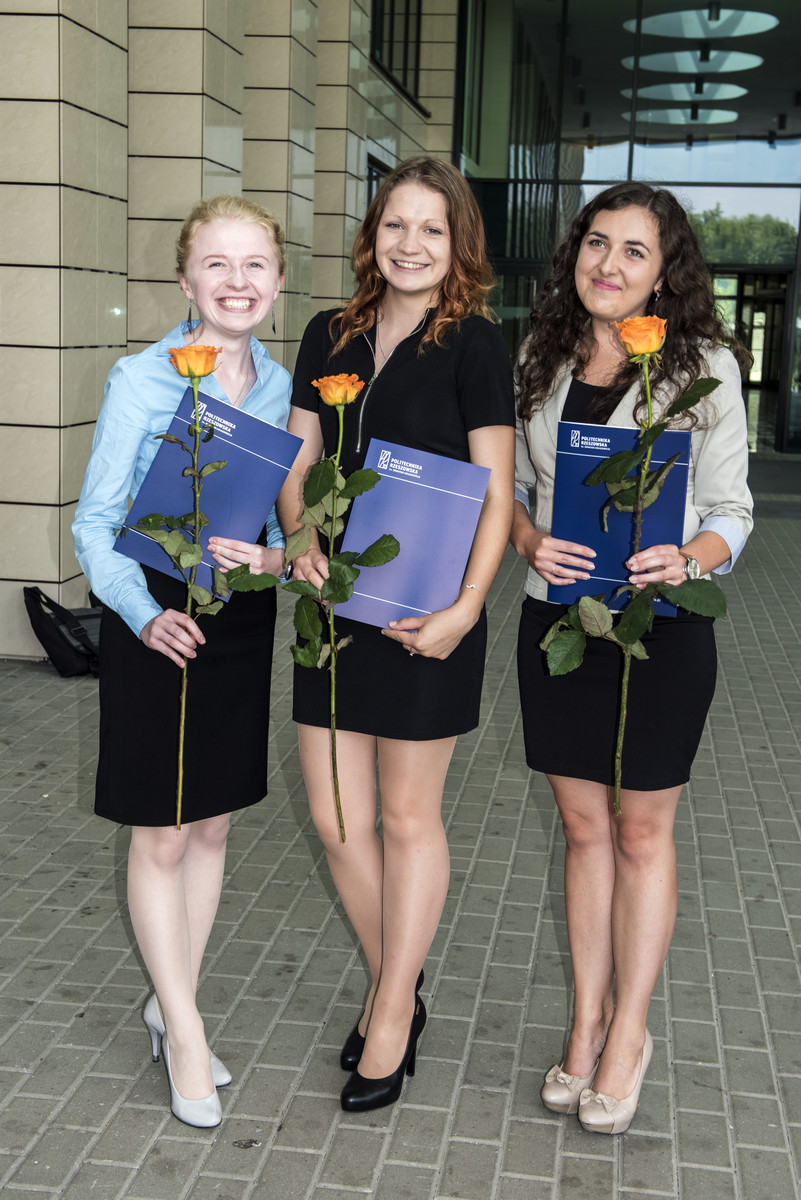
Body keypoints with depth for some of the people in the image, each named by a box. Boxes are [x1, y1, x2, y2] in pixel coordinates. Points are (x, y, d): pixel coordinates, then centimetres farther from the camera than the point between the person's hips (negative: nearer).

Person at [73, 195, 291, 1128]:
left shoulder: (284, 388, 3)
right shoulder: (140, 381, -10)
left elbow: (297, 520, 9)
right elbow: (96, 522, -10)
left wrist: (272, 556, -14)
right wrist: (146, 616, -24)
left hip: (241, 620, 5)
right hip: (154, 617, -4)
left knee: (212, 824, 14)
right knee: (160, 835, 3)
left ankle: (172, 1002, 32)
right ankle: (185, 1030, 20)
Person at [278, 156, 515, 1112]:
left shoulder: (474, 344, -5)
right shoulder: (329, 336, 10)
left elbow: (495, 491, -8)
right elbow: (295, 462, 11)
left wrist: (465, 607, -18)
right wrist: (302, 541, -8)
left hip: (425, 612, -5)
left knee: (408, 817, 7)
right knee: (334, 816, 9)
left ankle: (391, 1019, 24)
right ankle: (395, 989, 32)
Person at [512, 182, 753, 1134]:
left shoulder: (702, 366, -5)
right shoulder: (540, 364, 6)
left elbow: (730, 510, -3)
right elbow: (509, 487, 10)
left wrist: (685, 561, -23)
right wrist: (530, 543, -11)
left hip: (662, 627, -3)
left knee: (642, 832, 8)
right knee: (583, 825, 13)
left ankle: (629, 1032, 24)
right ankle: (588, 1020, 27)